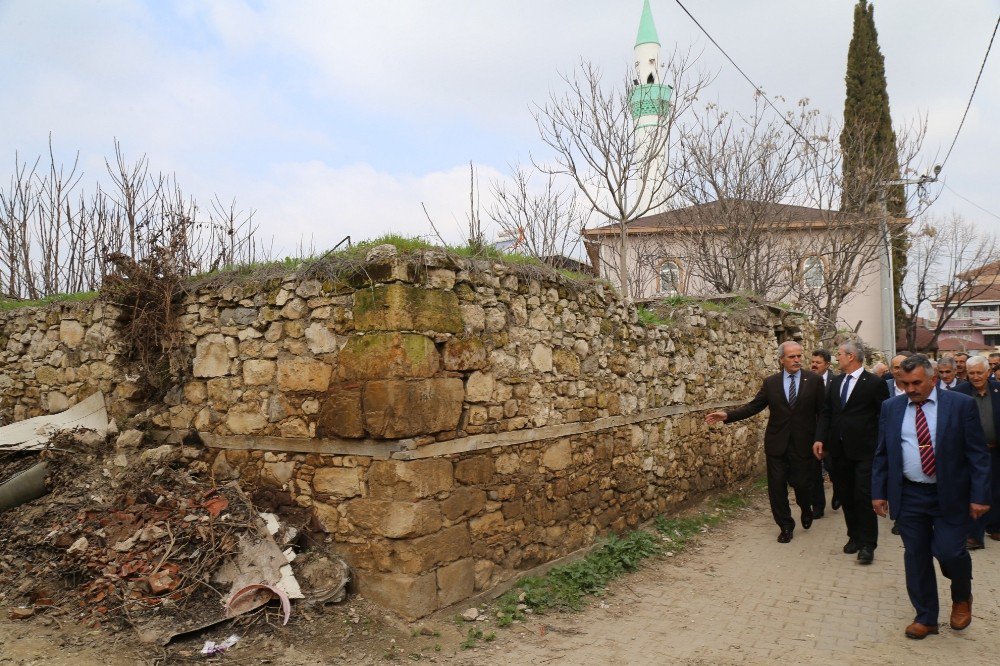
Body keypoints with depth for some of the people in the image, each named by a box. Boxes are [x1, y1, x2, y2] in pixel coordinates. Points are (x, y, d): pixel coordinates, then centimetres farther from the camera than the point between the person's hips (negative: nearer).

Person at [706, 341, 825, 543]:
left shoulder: (814, 381, -1)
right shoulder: (770, 383, 3)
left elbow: (822, 412, 0)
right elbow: (753, 407, 3)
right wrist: (727, 415, -9)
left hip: (803, 443, -2)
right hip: (777, 443, 2)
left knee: (802, 484, 4)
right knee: (777, 488, 5)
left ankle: (806, 509, 39)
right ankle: (785, 526, 23)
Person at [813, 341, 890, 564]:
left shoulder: (874, 383, -8)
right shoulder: (836, 382, 10)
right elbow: (826, 412, 11)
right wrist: (820, 438, 1)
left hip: (864, 450, -6)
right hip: (838, 449, 6)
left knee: (864, 496, -4)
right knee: (845, 496, 12)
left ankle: (867, 544, 6)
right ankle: (854, 536, 25)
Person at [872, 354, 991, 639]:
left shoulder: (961, 404, -5)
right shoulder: (891, 408, 4)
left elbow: (978, 454, -4)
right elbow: (881, 453, 7)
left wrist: (980, 496, -10)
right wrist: (878, 492, 3)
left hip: (950, 495, -2)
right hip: (908, 496, 3)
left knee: (950, 552, -6)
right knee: (916, 557, 7)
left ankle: (962, 598, 28)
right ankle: (925, 618, 23)